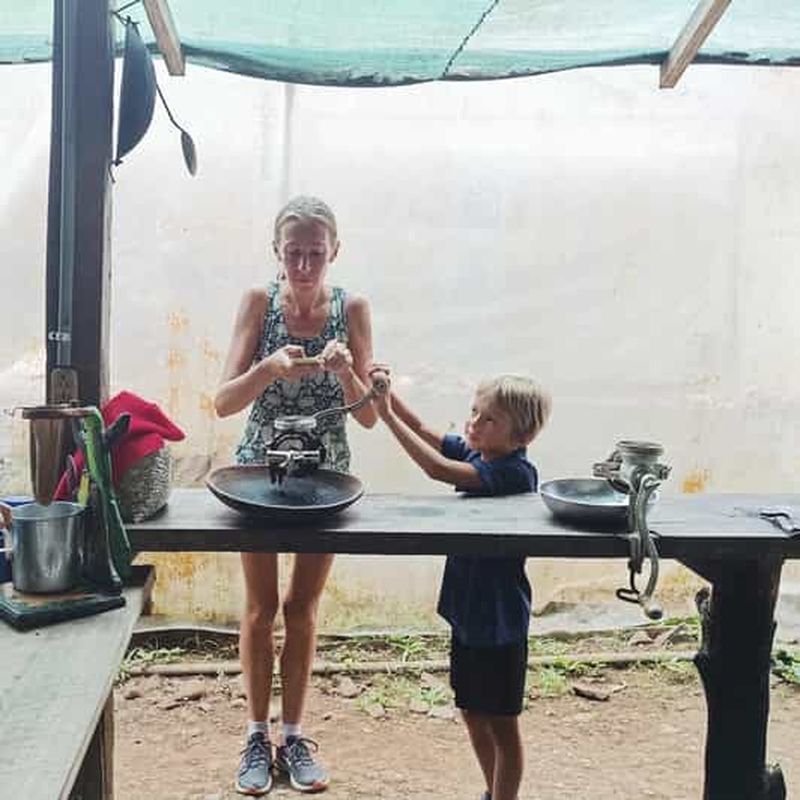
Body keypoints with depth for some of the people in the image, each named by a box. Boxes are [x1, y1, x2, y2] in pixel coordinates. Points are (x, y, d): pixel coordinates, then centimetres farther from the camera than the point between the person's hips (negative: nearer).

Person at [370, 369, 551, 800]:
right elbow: (425, 432, 0)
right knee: (472, 713, 22)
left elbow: (437, 468, -32)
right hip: (467, 611, 8)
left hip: (499, 619, -8)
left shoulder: (514, 472, -23)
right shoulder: (474, 452, 0)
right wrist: (388, 394, -16)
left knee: (501, 723, 8)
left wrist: (387, 414, -30)